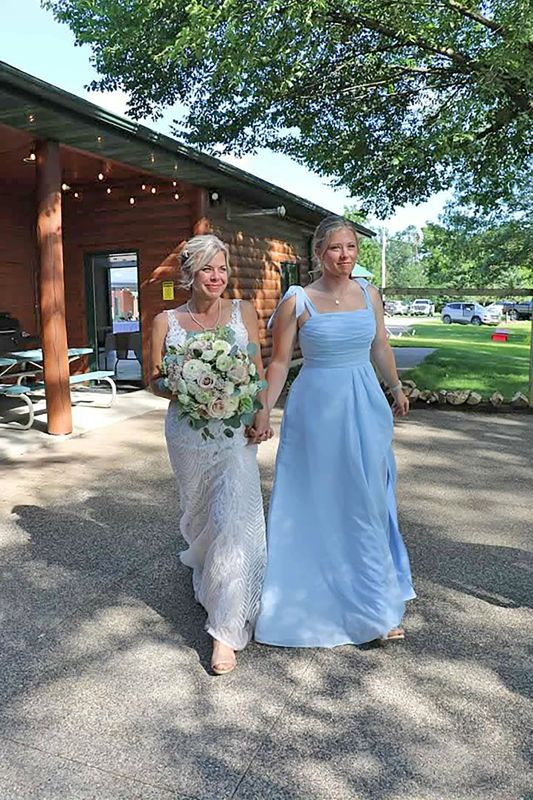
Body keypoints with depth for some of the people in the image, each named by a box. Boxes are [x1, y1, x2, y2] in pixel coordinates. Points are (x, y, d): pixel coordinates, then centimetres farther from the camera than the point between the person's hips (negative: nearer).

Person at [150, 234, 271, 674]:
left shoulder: (244, 312, 2)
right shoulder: (167, 321, 1)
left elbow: (258, 370, 5)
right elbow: (155, 380, 5)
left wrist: (262, 412, -9)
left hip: (235, 430, -1)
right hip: (187, 431, 2)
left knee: (234, 518, -11)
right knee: (198, 515, 17)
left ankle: (227, 630, -2)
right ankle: (205, 580, 49)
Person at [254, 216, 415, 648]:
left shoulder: (369, 293, 5)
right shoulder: (297, 301, -7)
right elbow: (279, 362, -5)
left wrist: (396, 388, 26)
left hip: (366, 406, 4)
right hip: (317, 407, -3)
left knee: (367, 503, 11)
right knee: (319, 504, 6)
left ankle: (377, 606, 29)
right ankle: (319, 598, 26)